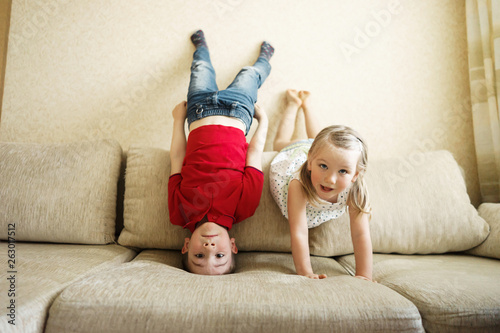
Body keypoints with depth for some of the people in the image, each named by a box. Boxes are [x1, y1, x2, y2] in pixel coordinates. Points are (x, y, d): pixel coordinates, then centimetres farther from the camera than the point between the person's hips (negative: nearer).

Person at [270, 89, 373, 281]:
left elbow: (361, 235, -39)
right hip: (293, 156, -2)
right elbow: (299, 233, -51)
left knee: (316, 140, 40)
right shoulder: (298, 185, -52)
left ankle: (306, 105, 58)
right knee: (282, 142, 36)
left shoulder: (355, 191, -43)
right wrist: (305, 272, -54)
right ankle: (293, 104, 54)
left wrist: (364, 276, -42)